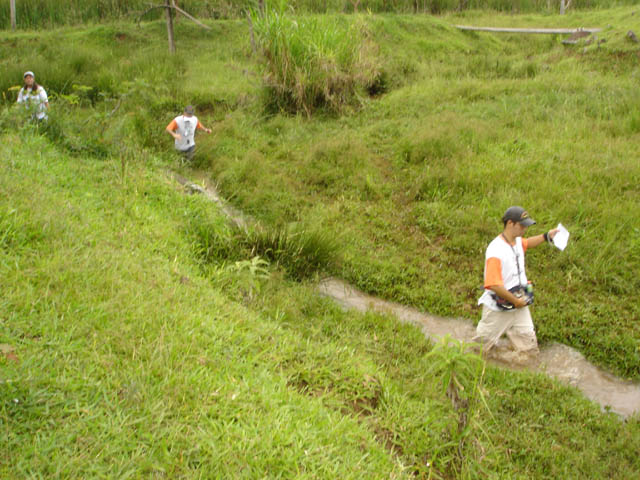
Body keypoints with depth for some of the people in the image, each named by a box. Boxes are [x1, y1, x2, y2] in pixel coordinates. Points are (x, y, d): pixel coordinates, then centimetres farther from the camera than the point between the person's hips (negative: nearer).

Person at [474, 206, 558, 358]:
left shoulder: (517, 241, 1)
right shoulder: (496, 251, -27)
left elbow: (526, 243, 28)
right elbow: (494, 285, -31)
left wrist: (547, 236, 13)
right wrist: (516, 301, -21)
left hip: (520, 305, 8)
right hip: (498, 310, -8)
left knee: (529, 347, 10)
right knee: (483, 349, 10)